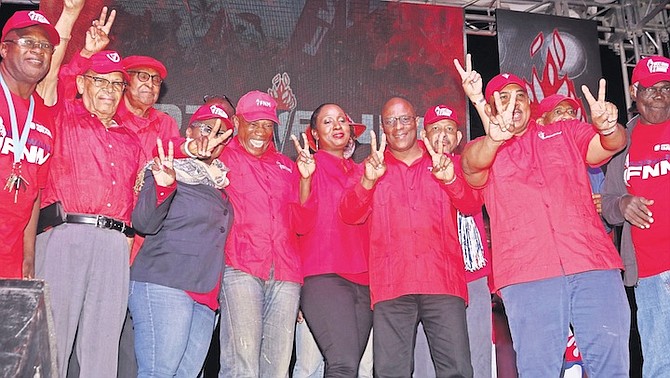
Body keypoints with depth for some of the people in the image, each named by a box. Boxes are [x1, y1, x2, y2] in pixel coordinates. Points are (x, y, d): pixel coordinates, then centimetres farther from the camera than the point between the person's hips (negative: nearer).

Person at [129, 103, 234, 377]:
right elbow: (144, 223, -11)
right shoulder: (166, 170, 1)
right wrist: (162, 186, -27)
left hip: (205, 295, 7)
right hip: (163, 284, -7)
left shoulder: (219, 182, 20)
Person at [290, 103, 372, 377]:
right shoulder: (308, 166, 5)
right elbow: (302, 224, -6)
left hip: (362, 279, 6)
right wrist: (305, 179, -20)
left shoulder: (359, 172, 20)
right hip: (324, 276, -6)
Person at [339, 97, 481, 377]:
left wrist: (450, 179, -17)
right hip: (391, 284, 0)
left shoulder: (445, 164, 18)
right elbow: (350, 215, 3)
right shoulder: (371, 168, 17)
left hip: (442, 280, 0)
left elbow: (472, 205, 4)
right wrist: (368, 180, -17)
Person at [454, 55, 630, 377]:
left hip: (593, 265, 2)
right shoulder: (482, 151, 14)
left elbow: (613, 145, 4)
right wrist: (494, 137, -34)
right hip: (526, 275, -2)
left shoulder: (565, 133, 21)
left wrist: (607, 127, -21)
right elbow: (470, 165, -10)